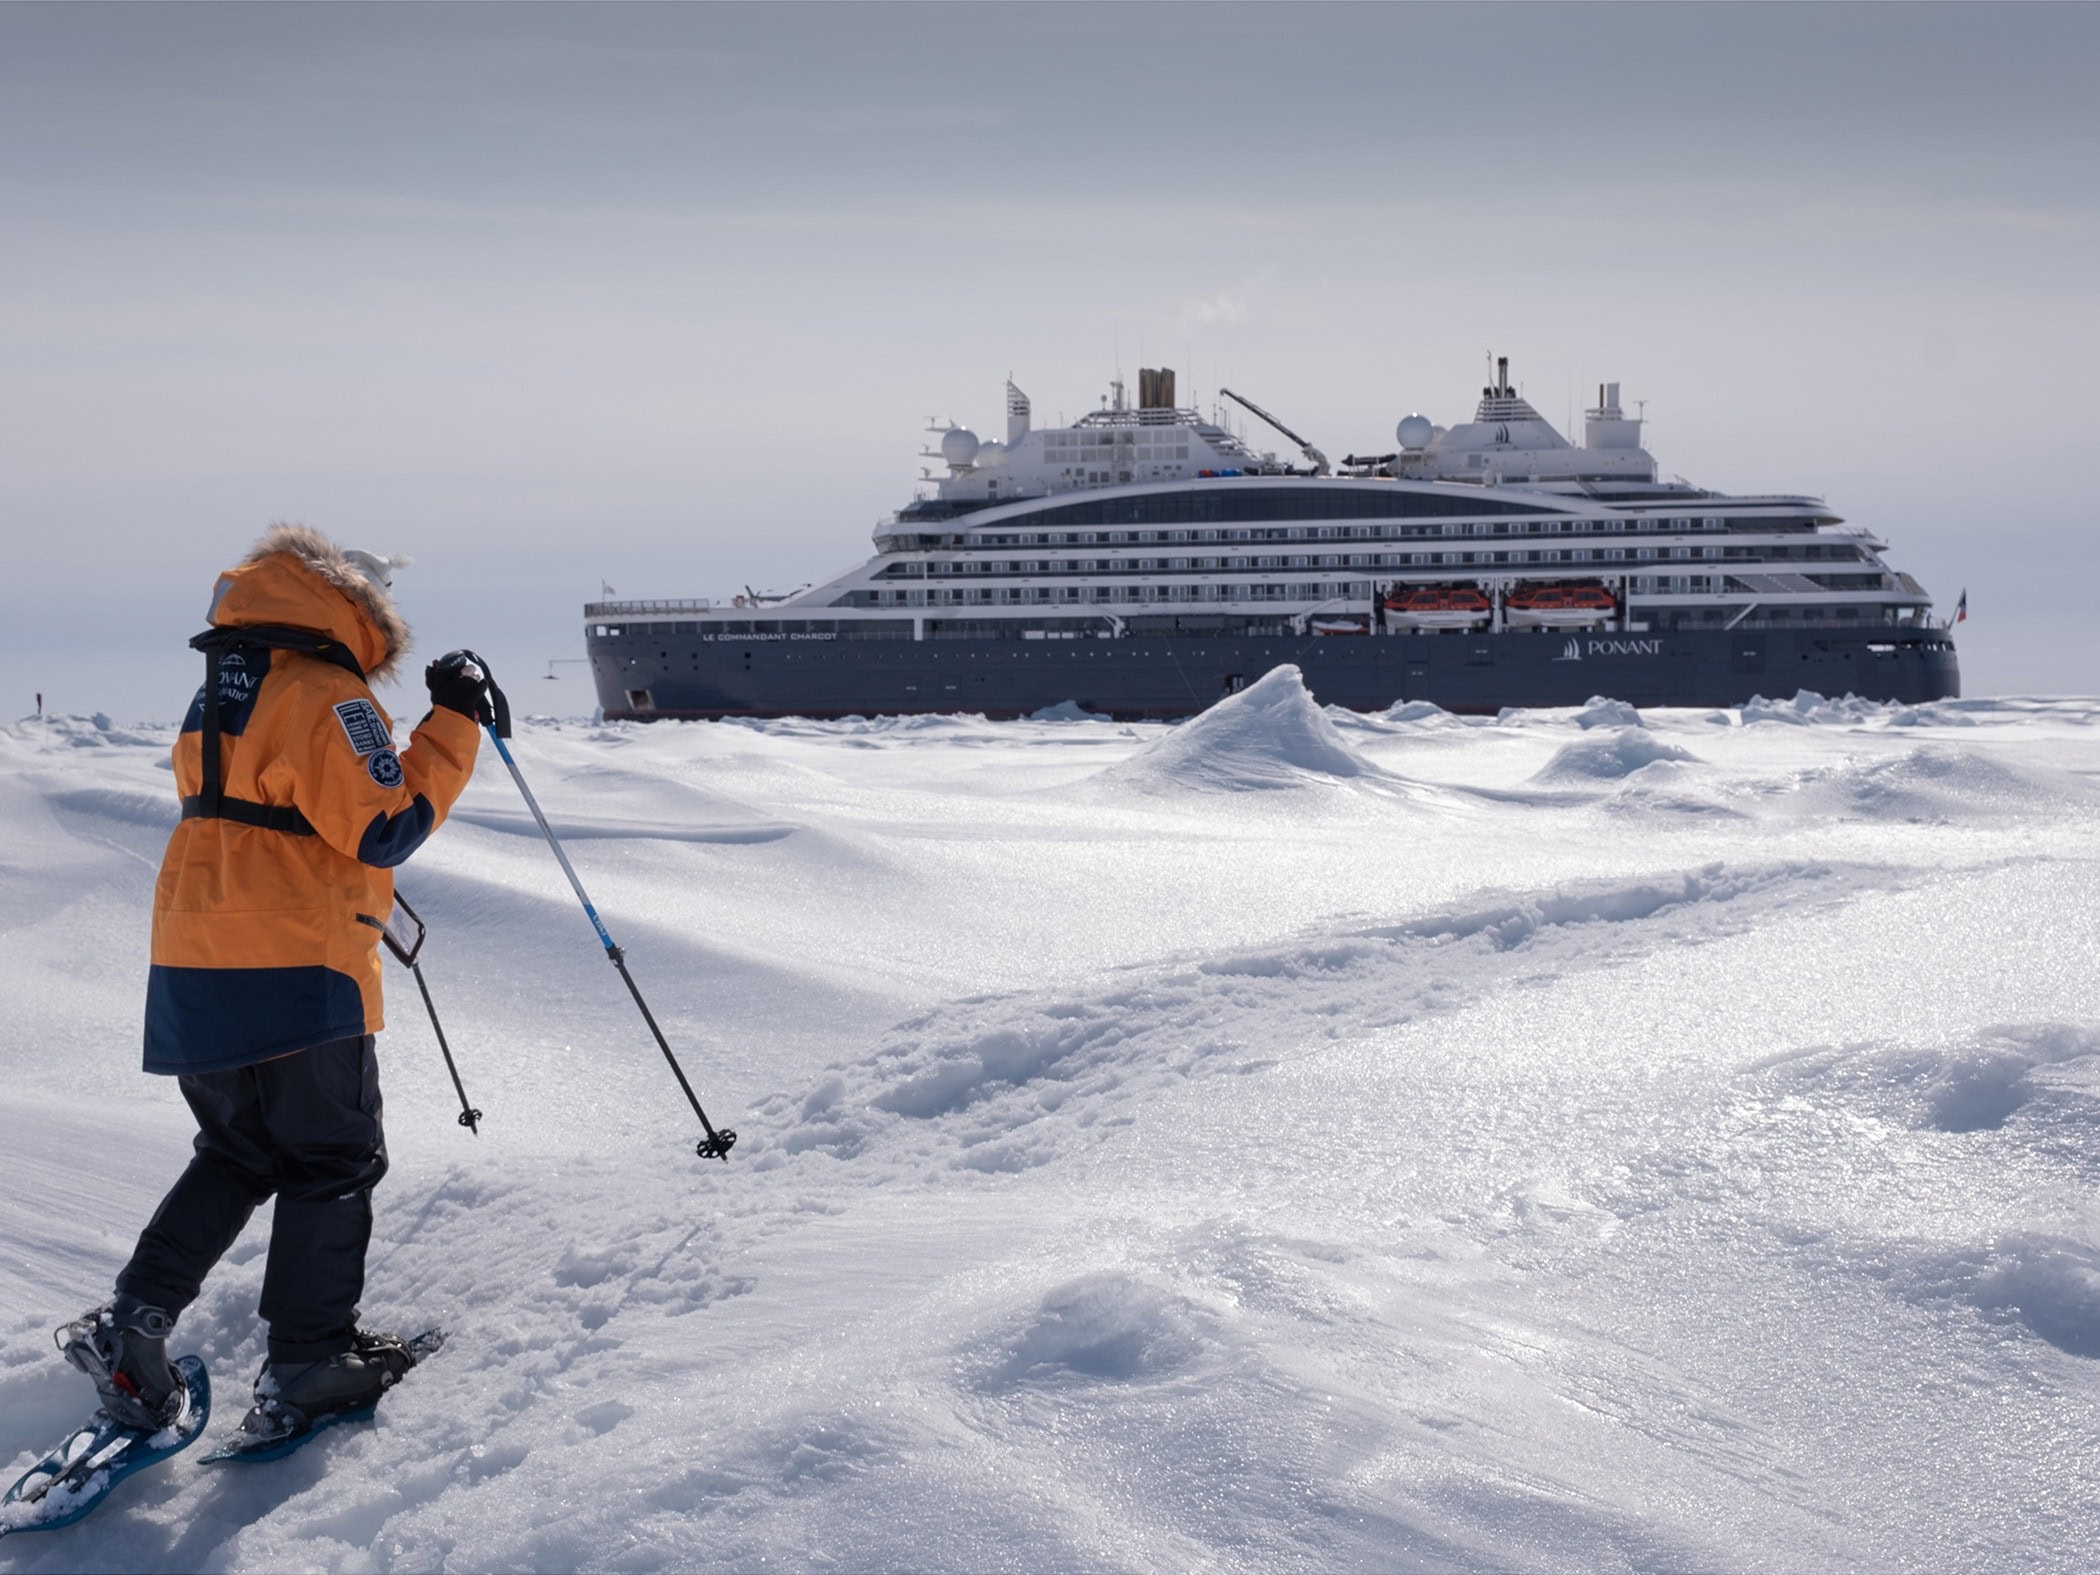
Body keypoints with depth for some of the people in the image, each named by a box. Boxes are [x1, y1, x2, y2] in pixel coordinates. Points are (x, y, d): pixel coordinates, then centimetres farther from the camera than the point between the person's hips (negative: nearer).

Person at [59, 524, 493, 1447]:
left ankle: (132, 1325, 9)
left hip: (192, 971, 8)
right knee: (333, 1164, 6)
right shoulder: (324, 695, -13)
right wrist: (453, 723, -9)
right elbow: (386, 828, -15)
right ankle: (306, 1369, 9)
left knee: (236, 1156, 21)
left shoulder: (220, 692, 16)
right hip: (295, 976, -8)